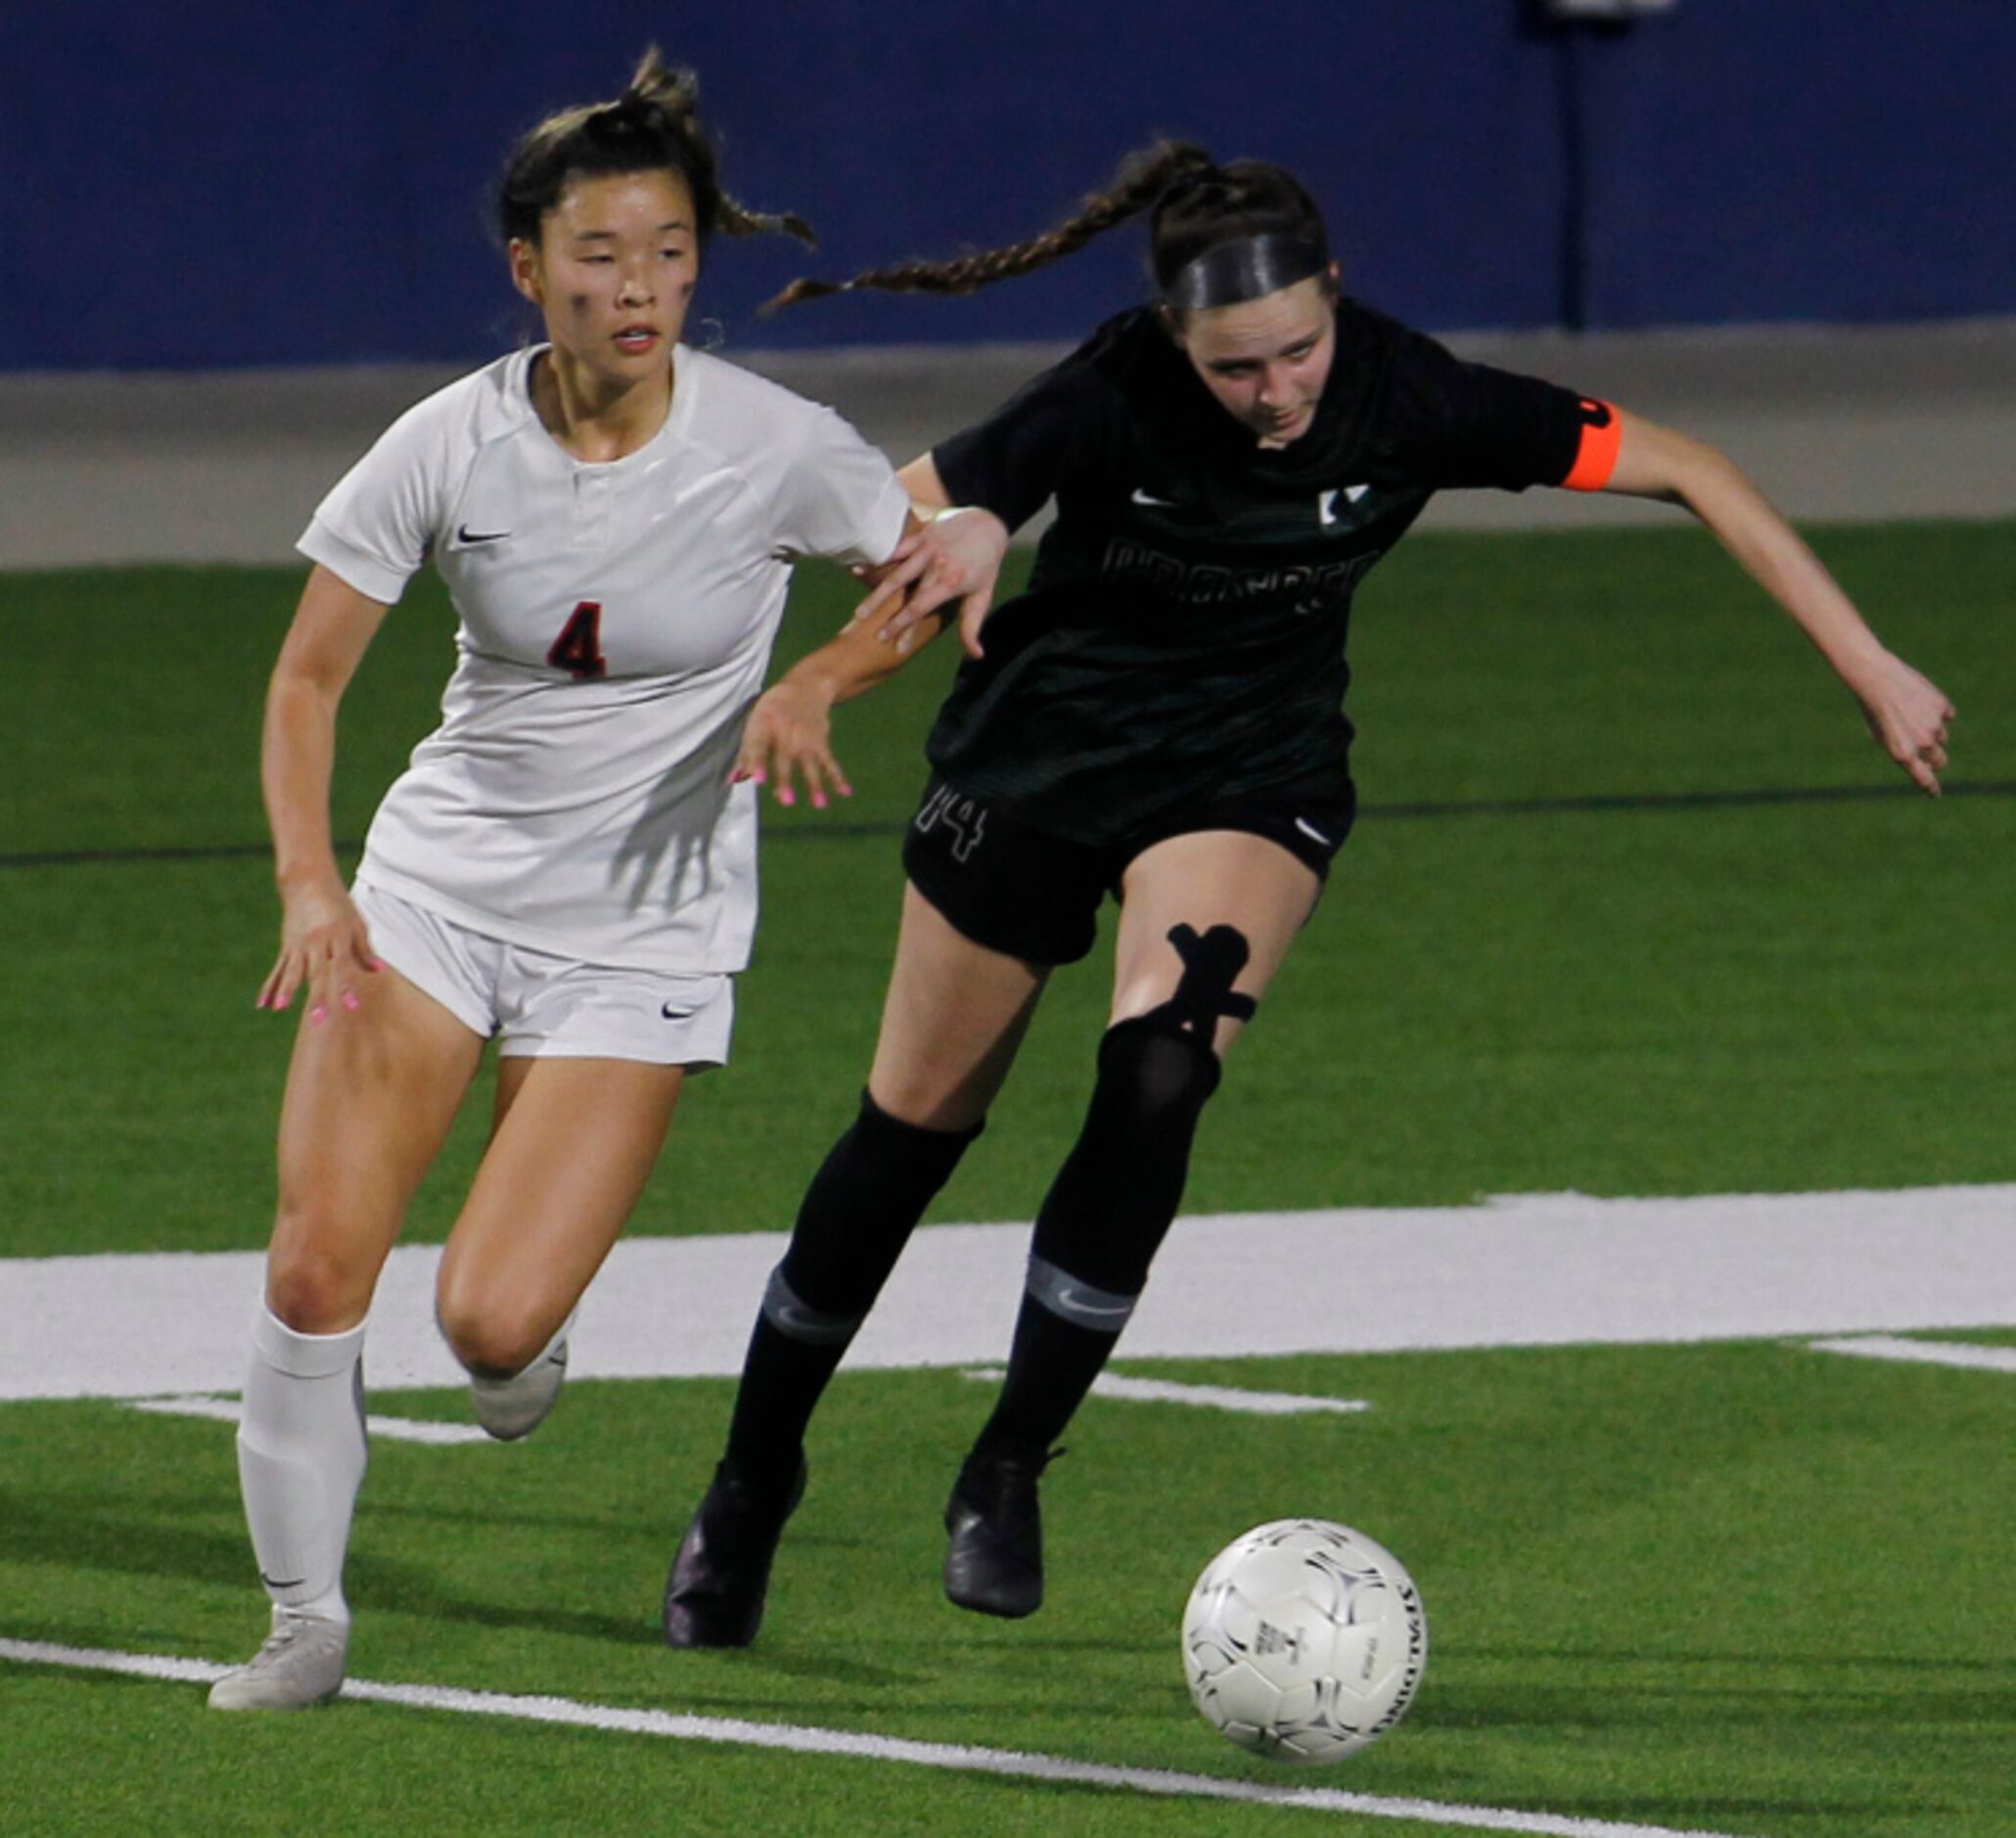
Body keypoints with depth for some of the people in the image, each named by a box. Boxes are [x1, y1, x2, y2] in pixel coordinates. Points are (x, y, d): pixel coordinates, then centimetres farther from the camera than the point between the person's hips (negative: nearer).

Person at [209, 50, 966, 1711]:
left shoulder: (772, 447, -13)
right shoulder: (451, 446, -10)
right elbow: (308, 677, -2)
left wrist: (816, 683, -16)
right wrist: (312, 883, -17)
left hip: (646, 928, -2)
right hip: (441, 876, 2)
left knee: (491, 1322, -15)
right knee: (315, 1265, -12)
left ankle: (532, 1317, 24)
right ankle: (307, 1620, 8)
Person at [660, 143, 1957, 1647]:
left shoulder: (1404, 399, -24)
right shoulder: (1112, 399, -27)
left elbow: (1690, 474, -15)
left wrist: (1867, 664, -15)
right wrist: (952, 535, -47)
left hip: (1252, 775, 0)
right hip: (1038, 756, 0)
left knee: (1158, 1080, -26)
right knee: (917, 1126, 8)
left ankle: (1010, 1470, -11)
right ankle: (753, 1478, 30)